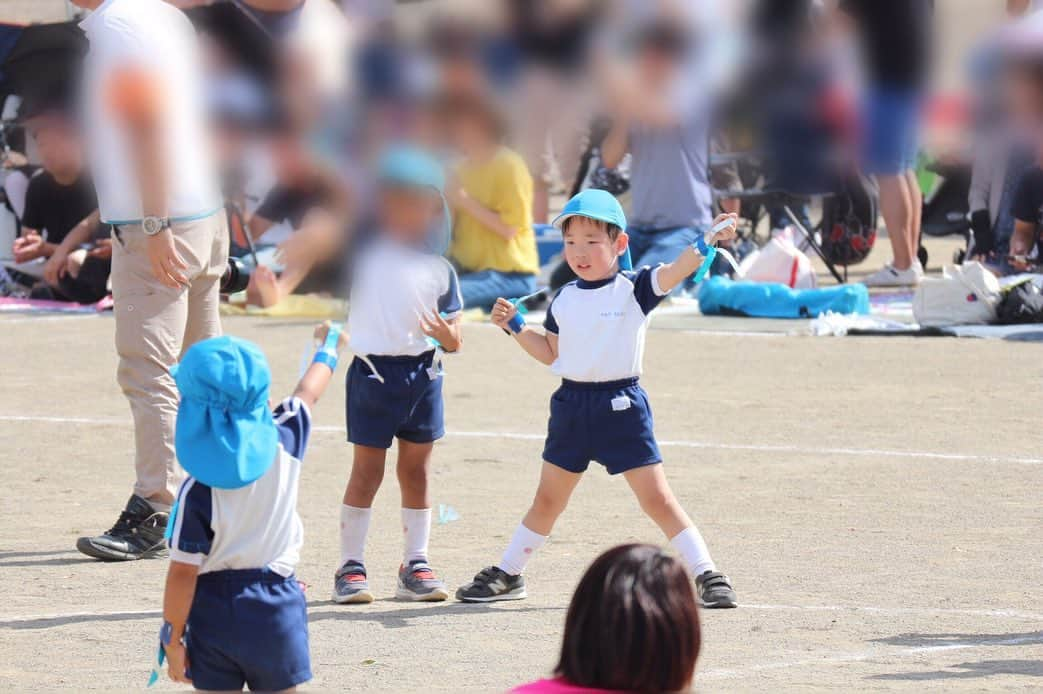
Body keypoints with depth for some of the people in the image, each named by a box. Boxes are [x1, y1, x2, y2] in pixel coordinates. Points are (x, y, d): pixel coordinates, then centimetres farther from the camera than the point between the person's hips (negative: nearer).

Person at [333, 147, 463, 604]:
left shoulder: (438, 270, 4)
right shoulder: (362, 254, -2)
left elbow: (454, 339, 5)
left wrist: (446, 334, -14)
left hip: (422, 373, 3)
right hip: (373, 372, -3)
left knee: (416, 471, 9)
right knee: (367, 471, 0)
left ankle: (415, 566, 17)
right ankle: (350, 566, 7)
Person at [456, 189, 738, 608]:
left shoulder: (634, 290, -7)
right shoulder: (564, 300, 8)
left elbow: (676, 271, -23)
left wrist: (708, 242, -40)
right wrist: (515, 326, 5)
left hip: (622, 406, -5)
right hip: (572, 404, 5)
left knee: (657, 498, -6)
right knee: (547, 500, 16)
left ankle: (707, 576, -2)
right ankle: (507, 575, 27)